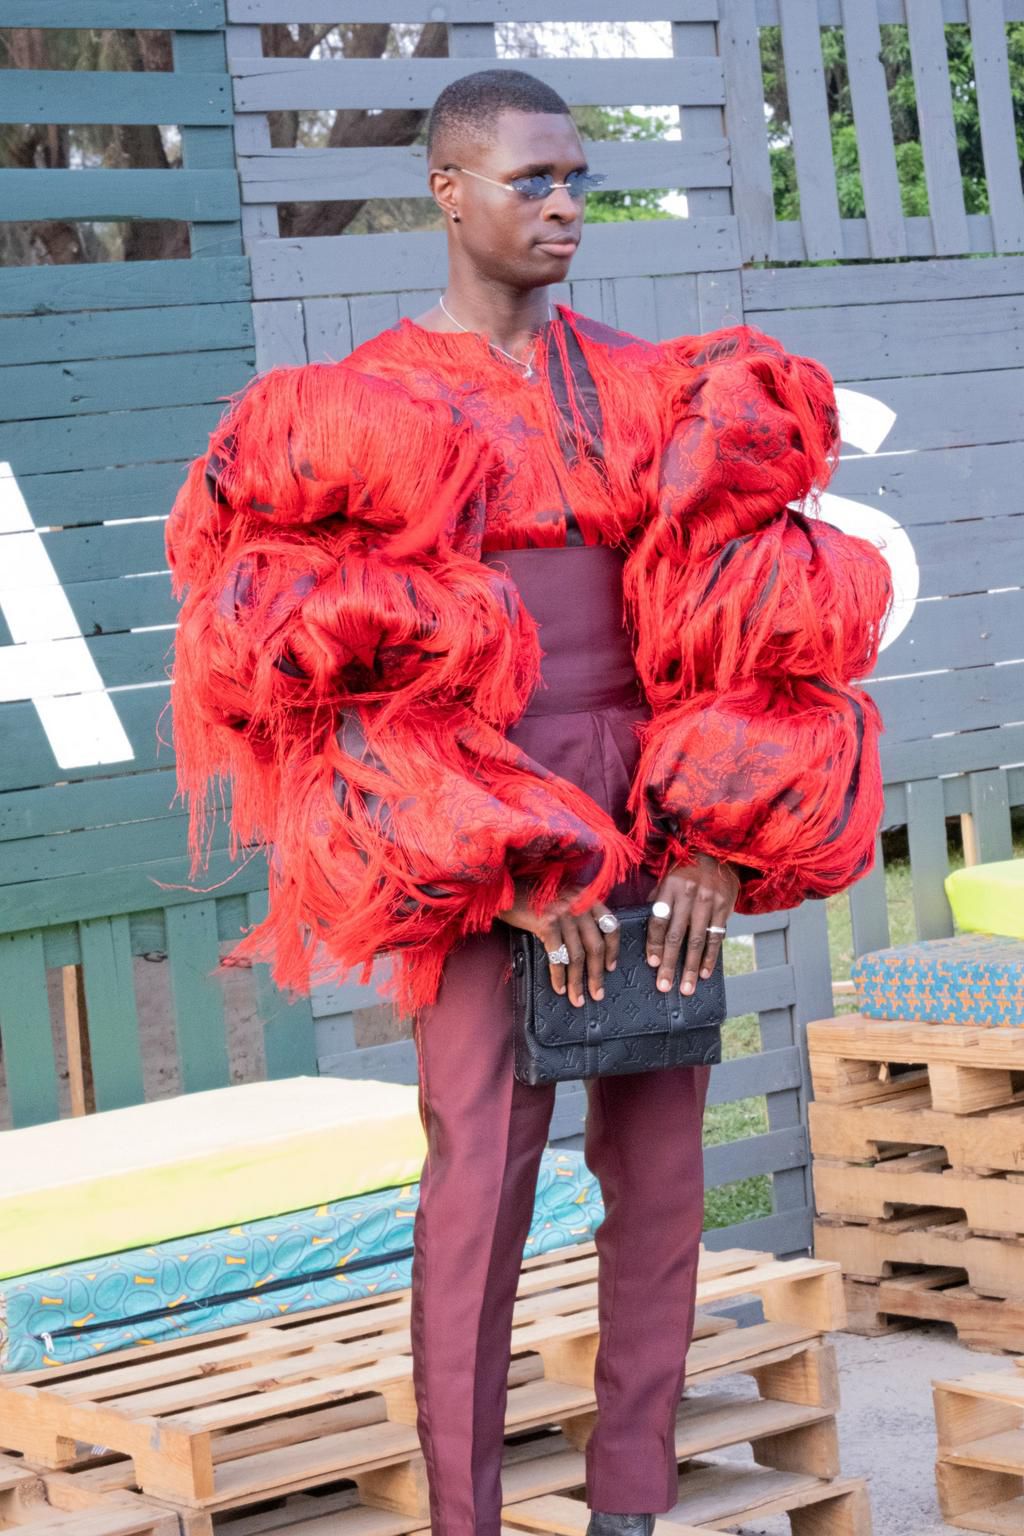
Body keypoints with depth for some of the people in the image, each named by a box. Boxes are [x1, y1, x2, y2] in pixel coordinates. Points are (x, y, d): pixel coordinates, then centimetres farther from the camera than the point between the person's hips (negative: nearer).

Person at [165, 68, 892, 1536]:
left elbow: (726, 625, 7)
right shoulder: (365, 409, 0)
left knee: (662, 1171, 5)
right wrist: (524, 868, -15)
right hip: (474, 841, -4)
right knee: (480, 1188, -7)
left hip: (658, 821, 4)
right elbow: (363, 674, -7)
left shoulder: (640, 387, 11)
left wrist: (719, 844, -7)